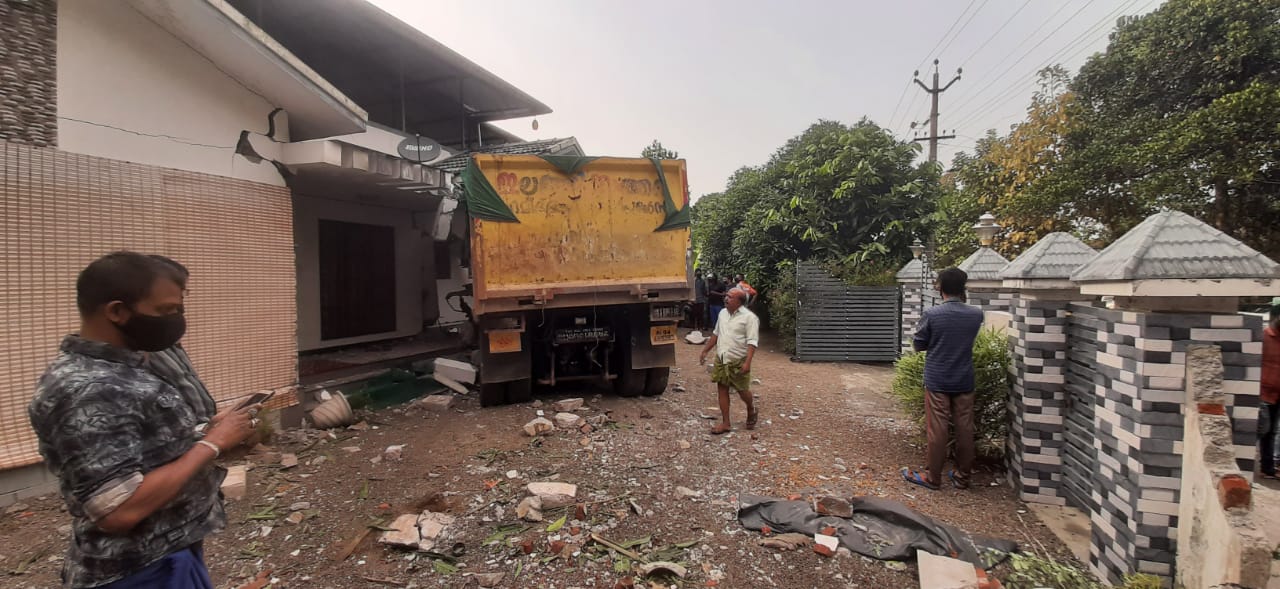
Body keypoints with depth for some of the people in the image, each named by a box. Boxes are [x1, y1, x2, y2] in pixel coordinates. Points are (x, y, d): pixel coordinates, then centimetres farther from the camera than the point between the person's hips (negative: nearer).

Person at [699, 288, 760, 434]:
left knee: (742, 390, 7)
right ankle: (725, 423, 14)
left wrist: (747, 362, -26)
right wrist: (705, 351, 20)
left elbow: (752, 342, -18)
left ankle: (751, 411, 37)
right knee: (722, 389, 6)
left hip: (738, 362, -6)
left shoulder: (749, 317, -13)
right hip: (721, 359, 6)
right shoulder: (722, 313, 9)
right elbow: (716, 334, 20)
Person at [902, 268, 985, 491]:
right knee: (964, 430, 11)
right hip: (964, 381, 3)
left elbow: (918, 345, -5)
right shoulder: (976, 314, -3)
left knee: (937, 430, 3)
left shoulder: (931, 314, -14)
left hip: (937, 381, -3)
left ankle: (933, 477, 12)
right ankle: (962, 476, 22)